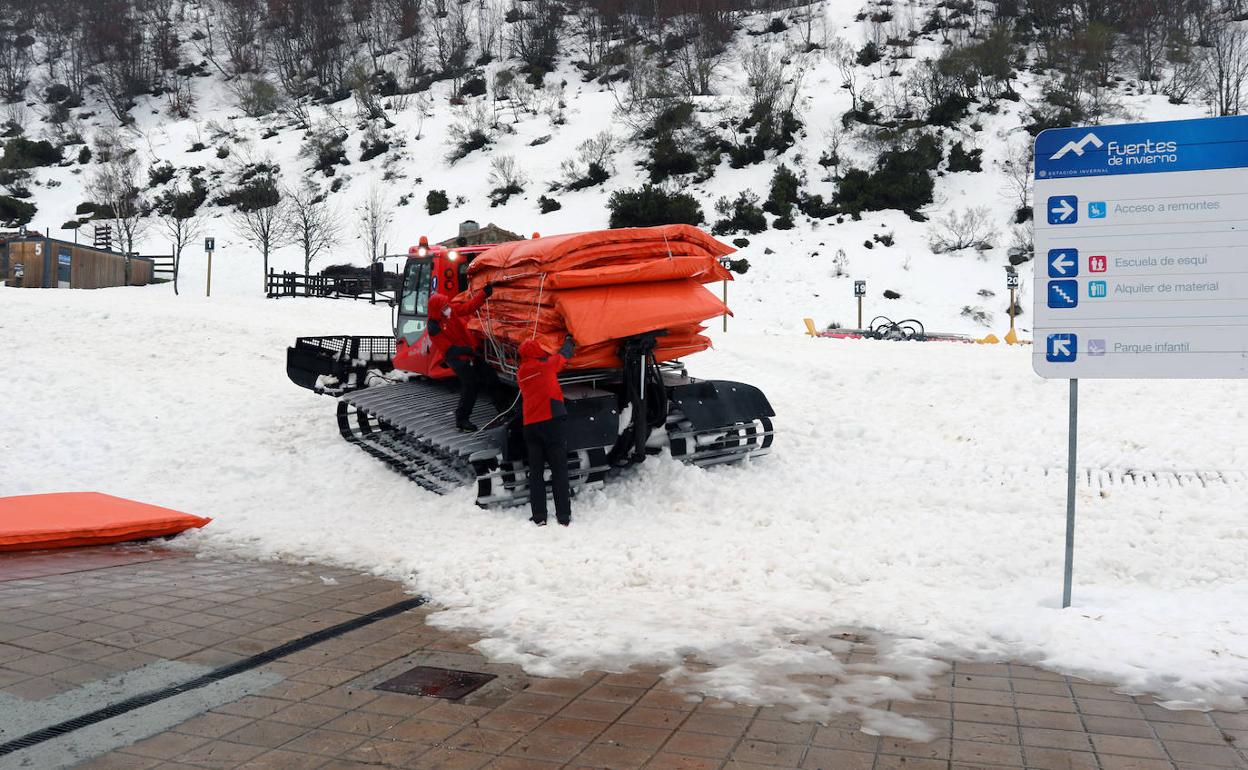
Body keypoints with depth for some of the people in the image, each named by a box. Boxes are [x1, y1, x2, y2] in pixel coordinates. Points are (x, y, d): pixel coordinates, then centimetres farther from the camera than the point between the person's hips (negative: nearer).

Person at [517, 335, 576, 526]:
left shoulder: (521, 373, 11)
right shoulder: (547, 365, -1)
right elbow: (564, 355, 17)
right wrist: (569, 341, 36)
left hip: (530, 426, 4)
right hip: (552, 422, -4)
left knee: (536, 472, 7)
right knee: (559, 470, -2)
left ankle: (539, 517, 3)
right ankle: (563, 516, -5)